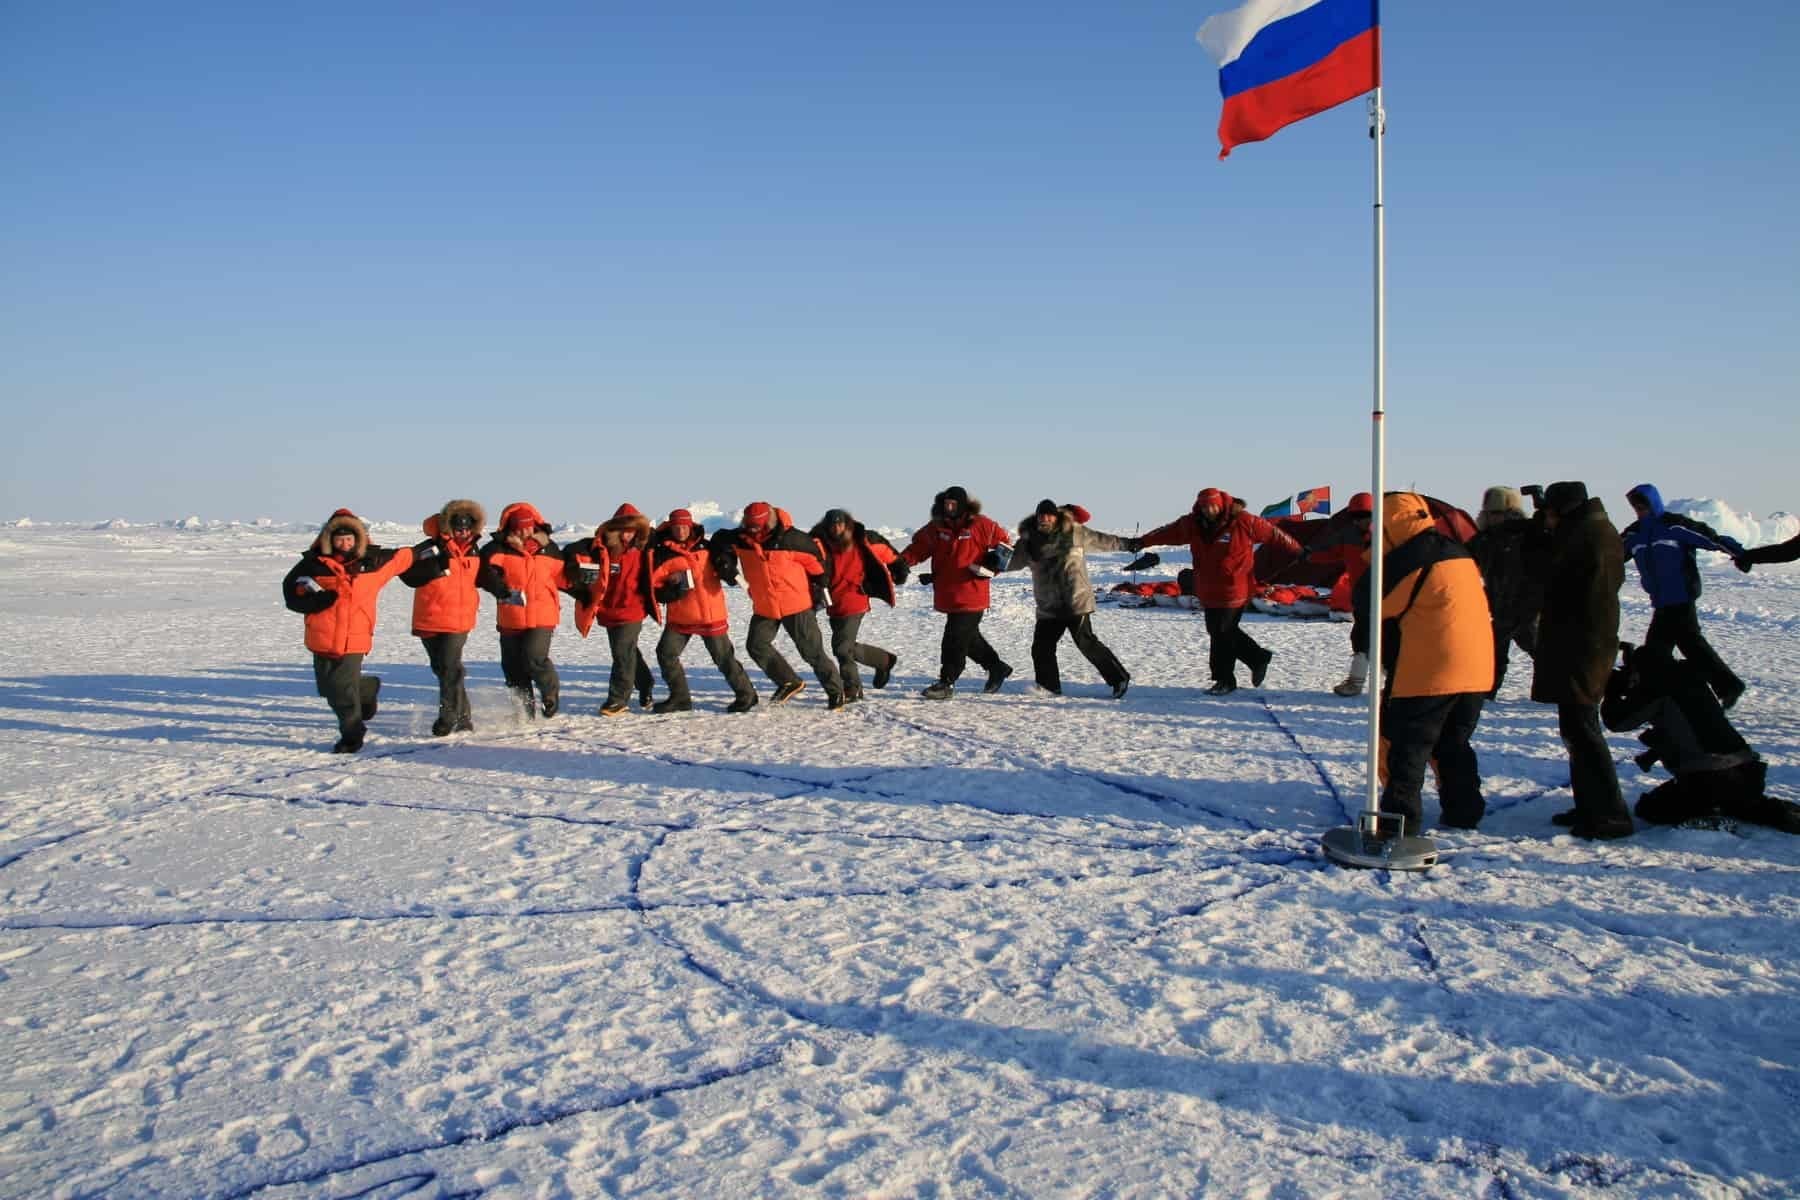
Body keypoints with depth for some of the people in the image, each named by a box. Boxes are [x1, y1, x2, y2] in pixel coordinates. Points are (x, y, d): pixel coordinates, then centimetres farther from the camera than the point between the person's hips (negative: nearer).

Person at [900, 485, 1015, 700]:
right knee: (968, 637, 18)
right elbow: (918, 548, 5)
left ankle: (946, 683, -2)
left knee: (955, 640, -8)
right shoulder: (936, 527, 6)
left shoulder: (981, 525, -6)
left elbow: (1005, 544, 4)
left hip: (971, 596, -6)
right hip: (948, 596, 6)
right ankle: (996, 668, 37)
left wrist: (991, 566, -7)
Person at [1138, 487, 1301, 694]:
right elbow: (1168, 533, 17)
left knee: (1222, 634, -4)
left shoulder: (1243, 521, -11)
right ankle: (1258, 658, 29)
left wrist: (1298, 551, 2)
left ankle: (1225, 680, 9)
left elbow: (1273, 533, -4)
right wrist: (1143, 541, 20)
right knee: (1218, 631, 13)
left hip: (1233, 592, -7)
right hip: (1209, 591, 7)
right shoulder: (1191, 525, 4)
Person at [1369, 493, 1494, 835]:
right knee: (1455, 743, 20)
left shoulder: (1406, 560, -11)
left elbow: (1378, 610, -4)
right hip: (1477, 668, 8)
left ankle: (1400, 816, -2)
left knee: (1406, 745, 0)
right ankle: (1463, 811, 23)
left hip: (1429, 670, -8)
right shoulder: (1459, 553, 15)